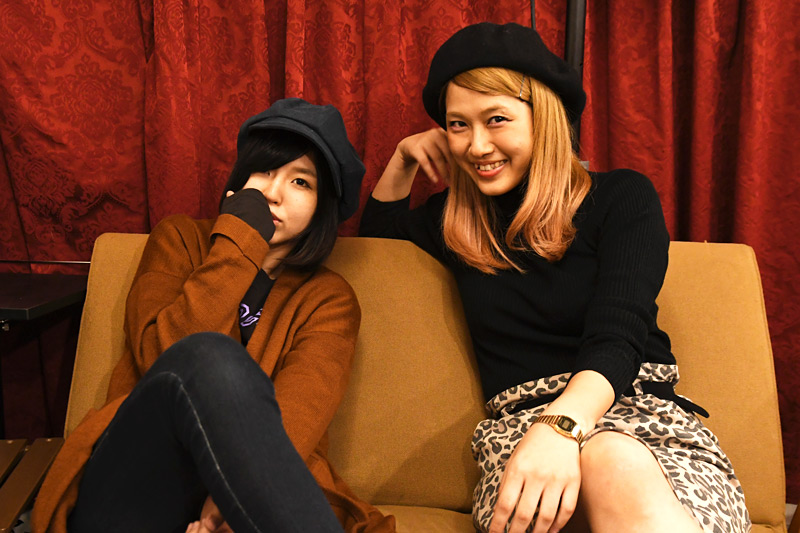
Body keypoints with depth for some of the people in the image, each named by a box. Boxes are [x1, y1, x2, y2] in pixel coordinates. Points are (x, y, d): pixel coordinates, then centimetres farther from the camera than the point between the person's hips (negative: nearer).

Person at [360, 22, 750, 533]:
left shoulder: (623, 197, 3)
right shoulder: (455, 220, 16)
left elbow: (617, 336, -12)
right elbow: (377, 230, 38)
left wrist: (561, 427, -32)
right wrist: (402, 161, 17)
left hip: (642, 407, -1)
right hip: (521, 422, 2)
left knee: (623, 472, -41)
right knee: (608, 462, -38)